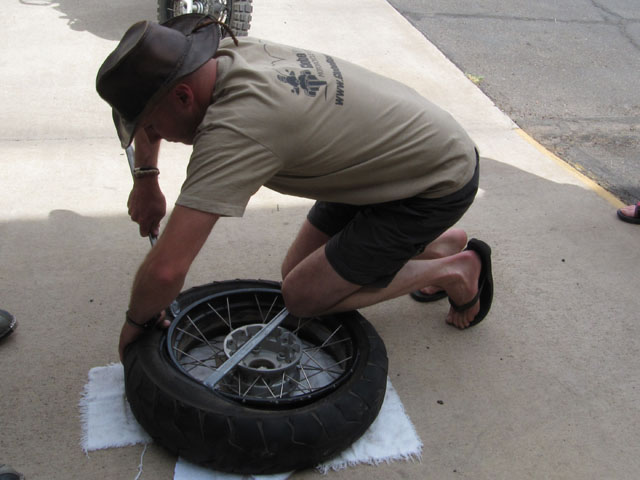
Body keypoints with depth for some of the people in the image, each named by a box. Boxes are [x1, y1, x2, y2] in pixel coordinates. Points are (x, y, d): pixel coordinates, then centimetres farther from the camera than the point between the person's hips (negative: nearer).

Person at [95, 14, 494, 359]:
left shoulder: (233, 127, -34)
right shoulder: (229, 52, -9)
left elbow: (166, 268, -34)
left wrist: (137, 320, -14)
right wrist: (146, 177, 7)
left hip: (440, 183, -8)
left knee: (302, 296, -8)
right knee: (296, 270, 11)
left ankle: (454, 270, 8)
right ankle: (438, 243, 24)